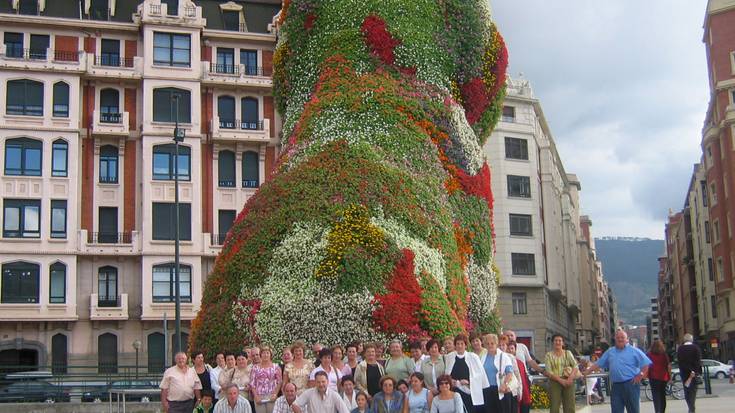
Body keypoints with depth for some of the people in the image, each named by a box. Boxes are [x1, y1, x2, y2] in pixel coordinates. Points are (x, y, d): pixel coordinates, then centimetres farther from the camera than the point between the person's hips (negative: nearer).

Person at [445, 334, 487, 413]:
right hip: (454, 391, 1)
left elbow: (480, 374, 0)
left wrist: (468, 381, -10)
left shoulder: (473, 357, 1)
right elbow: (445, 374, 11)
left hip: (469, 391, -1)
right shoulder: (449, 357, 8)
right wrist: (450, 381, -7)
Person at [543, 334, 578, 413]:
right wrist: (561, 380, -17)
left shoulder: (568, 353, 11)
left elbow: (575, 366, 2)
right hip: (555, 382, -2)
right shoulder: (549, 355, 4)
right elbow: (549, 372, -5)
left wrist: (571, 378, -16)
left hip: (568, 382, 2)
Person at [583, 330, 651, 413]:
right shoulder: (610, 351, 15)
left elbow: (646, 363, -1)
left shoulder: (634, 351, 3)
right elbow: (598, 363, 17)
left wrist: (641, 375, -12)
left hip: (631, 384, -4)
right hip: (616, 385, 4)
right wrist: (587, 371, 9)